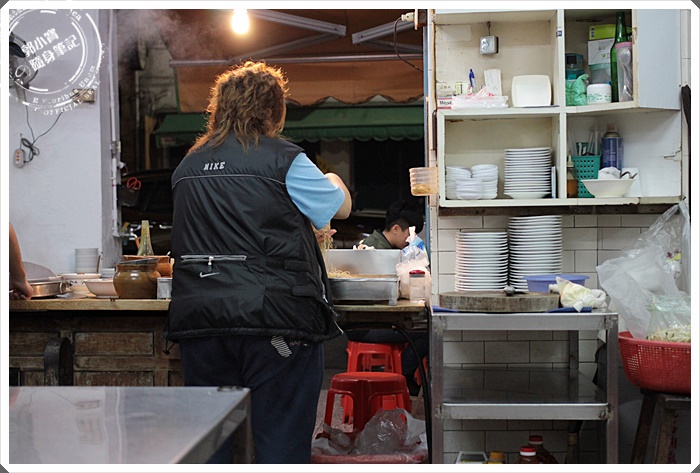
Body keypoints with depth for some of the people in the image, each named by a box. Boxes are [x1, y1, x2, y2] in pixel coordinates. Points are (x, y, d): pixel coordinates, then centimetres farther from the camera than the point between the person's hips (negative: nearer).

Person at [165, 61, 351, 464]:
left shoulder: (189, 166, 13)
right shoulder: (283, 160, -4)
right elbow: (341, 206, 6)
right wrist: (332, 180, 29)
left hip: (198, 317, 5)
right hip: (273, 317, -5)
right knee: (282, 442, 1)